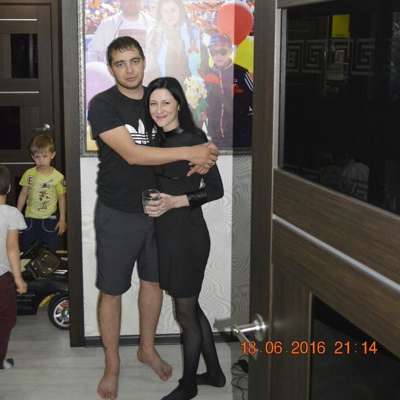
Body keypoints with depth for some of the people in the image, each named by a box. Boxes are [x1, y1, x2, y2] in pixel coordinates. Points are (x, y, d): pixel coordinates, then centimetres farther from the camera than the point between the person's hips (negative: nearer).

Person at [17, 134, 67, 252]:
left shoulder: (58, 176, -9)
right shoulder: (29, 174, -3)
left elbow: (61, 198, -2)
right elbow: (23, 195, 5)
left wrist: (62, 219, -3)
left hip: (49, 220, -2)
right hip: (30, 219, 2)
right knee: (27, 250, 10)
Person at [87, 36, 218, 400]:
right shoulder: (102, 105, -15)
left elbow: (183, 137, 11)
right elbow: (131, 154, -25)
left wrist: (202, 159, -14)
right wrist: (190, 152, -26)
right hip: (117, 214, -5)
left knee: (153, 280, 18)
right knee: (111, 291, 5)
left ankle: (147, 348, 39)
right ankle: (112, 366, 23)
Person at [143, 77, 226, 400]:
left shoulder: (194, 139, -14)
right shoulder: (159, 140, 8)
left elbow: (216, 189, -14)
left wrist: (176, 201, -22)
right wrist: (154, 201, -2)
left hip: (186, 235, -8)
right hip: (167, 234, 8)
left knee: (186, 313, 8)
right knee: (192, 307, 19)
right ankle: (214, 373, 36)